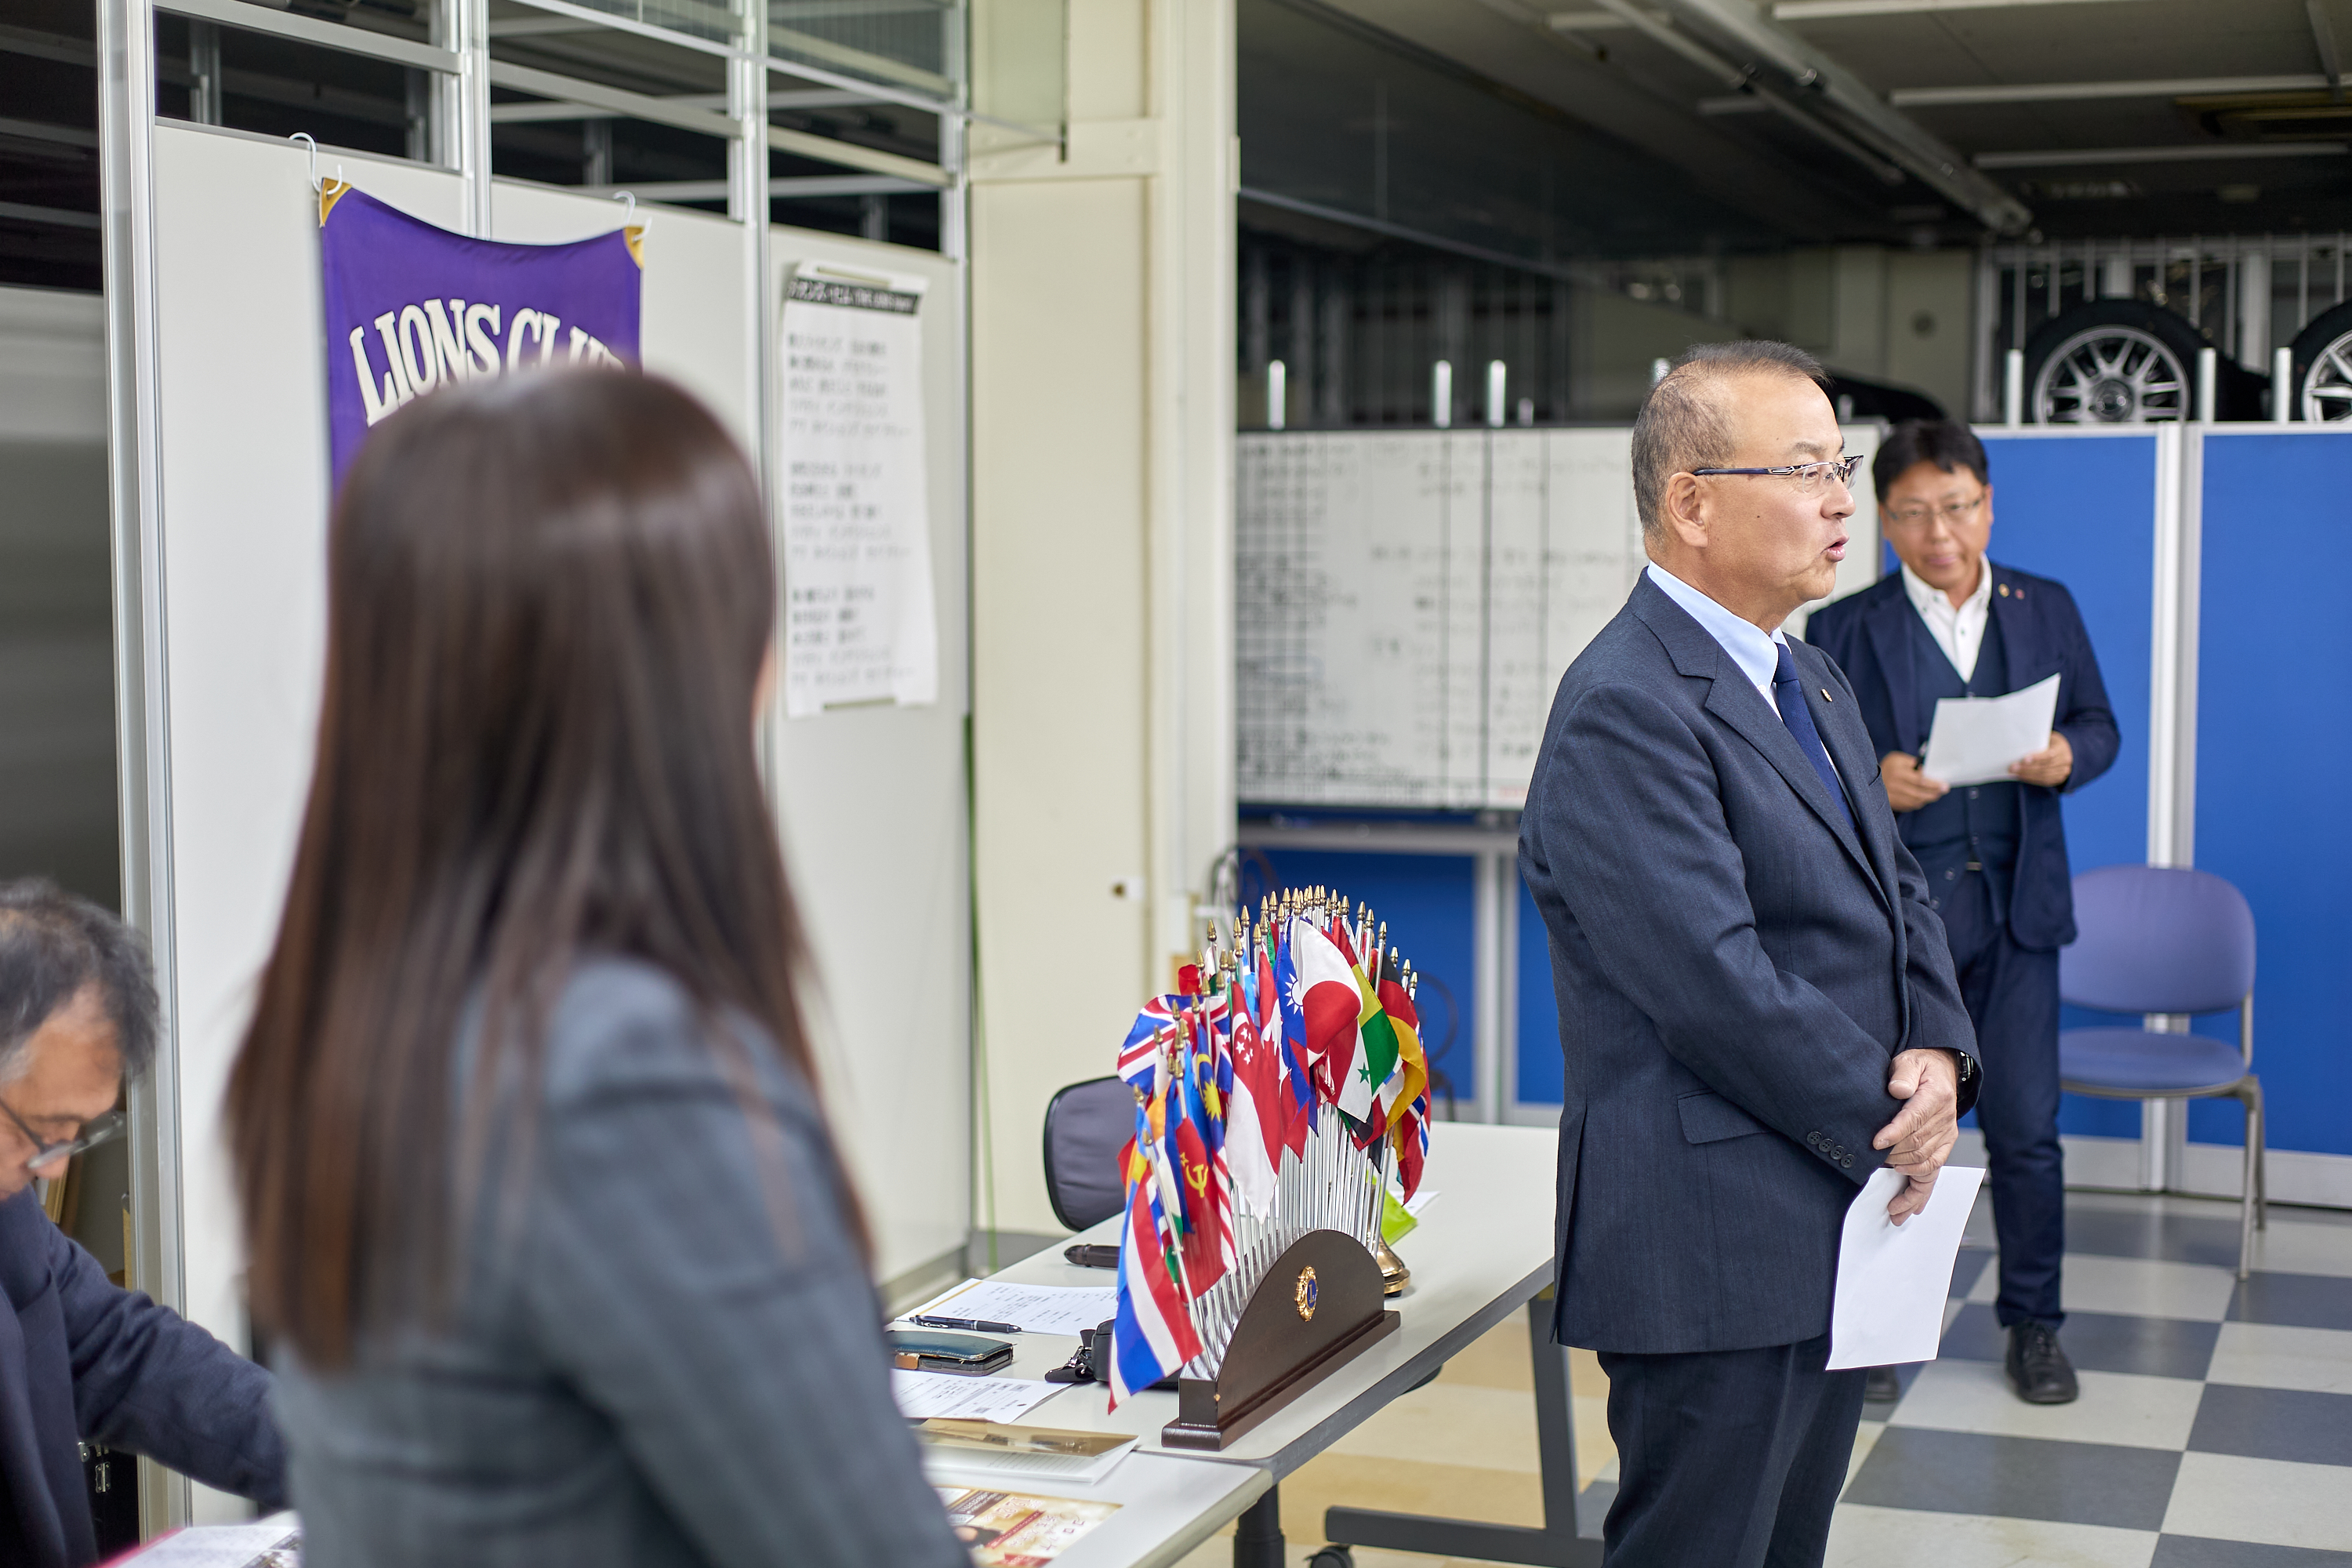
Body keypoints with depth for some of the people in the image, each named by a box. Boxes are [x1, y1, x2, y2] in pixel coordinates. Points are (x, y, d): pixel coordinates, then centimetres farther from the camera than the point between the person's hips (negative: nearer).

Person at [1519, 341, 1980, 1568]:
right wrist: (1884, 1116, -13)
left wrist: (1937, 1054, -2)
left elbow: (1895, 891, 17)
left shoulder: (1812, 684, 15)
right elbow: (1712, 980, -24)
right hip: (1716, 1253, -9)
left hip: (1832, 1233, 10)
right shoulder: (1625, 710, -18)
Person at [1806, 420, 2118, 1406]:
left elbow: (2098, 724, 13)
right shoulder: (1843, 630, 2)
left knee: (2025, 1128, 3)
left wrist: (2068, 756, -9)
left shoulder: (2048, 609, 11)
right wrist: (1871, 780, -20)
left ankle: (2032, 1321, 19)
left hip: (2014, 907, 2)